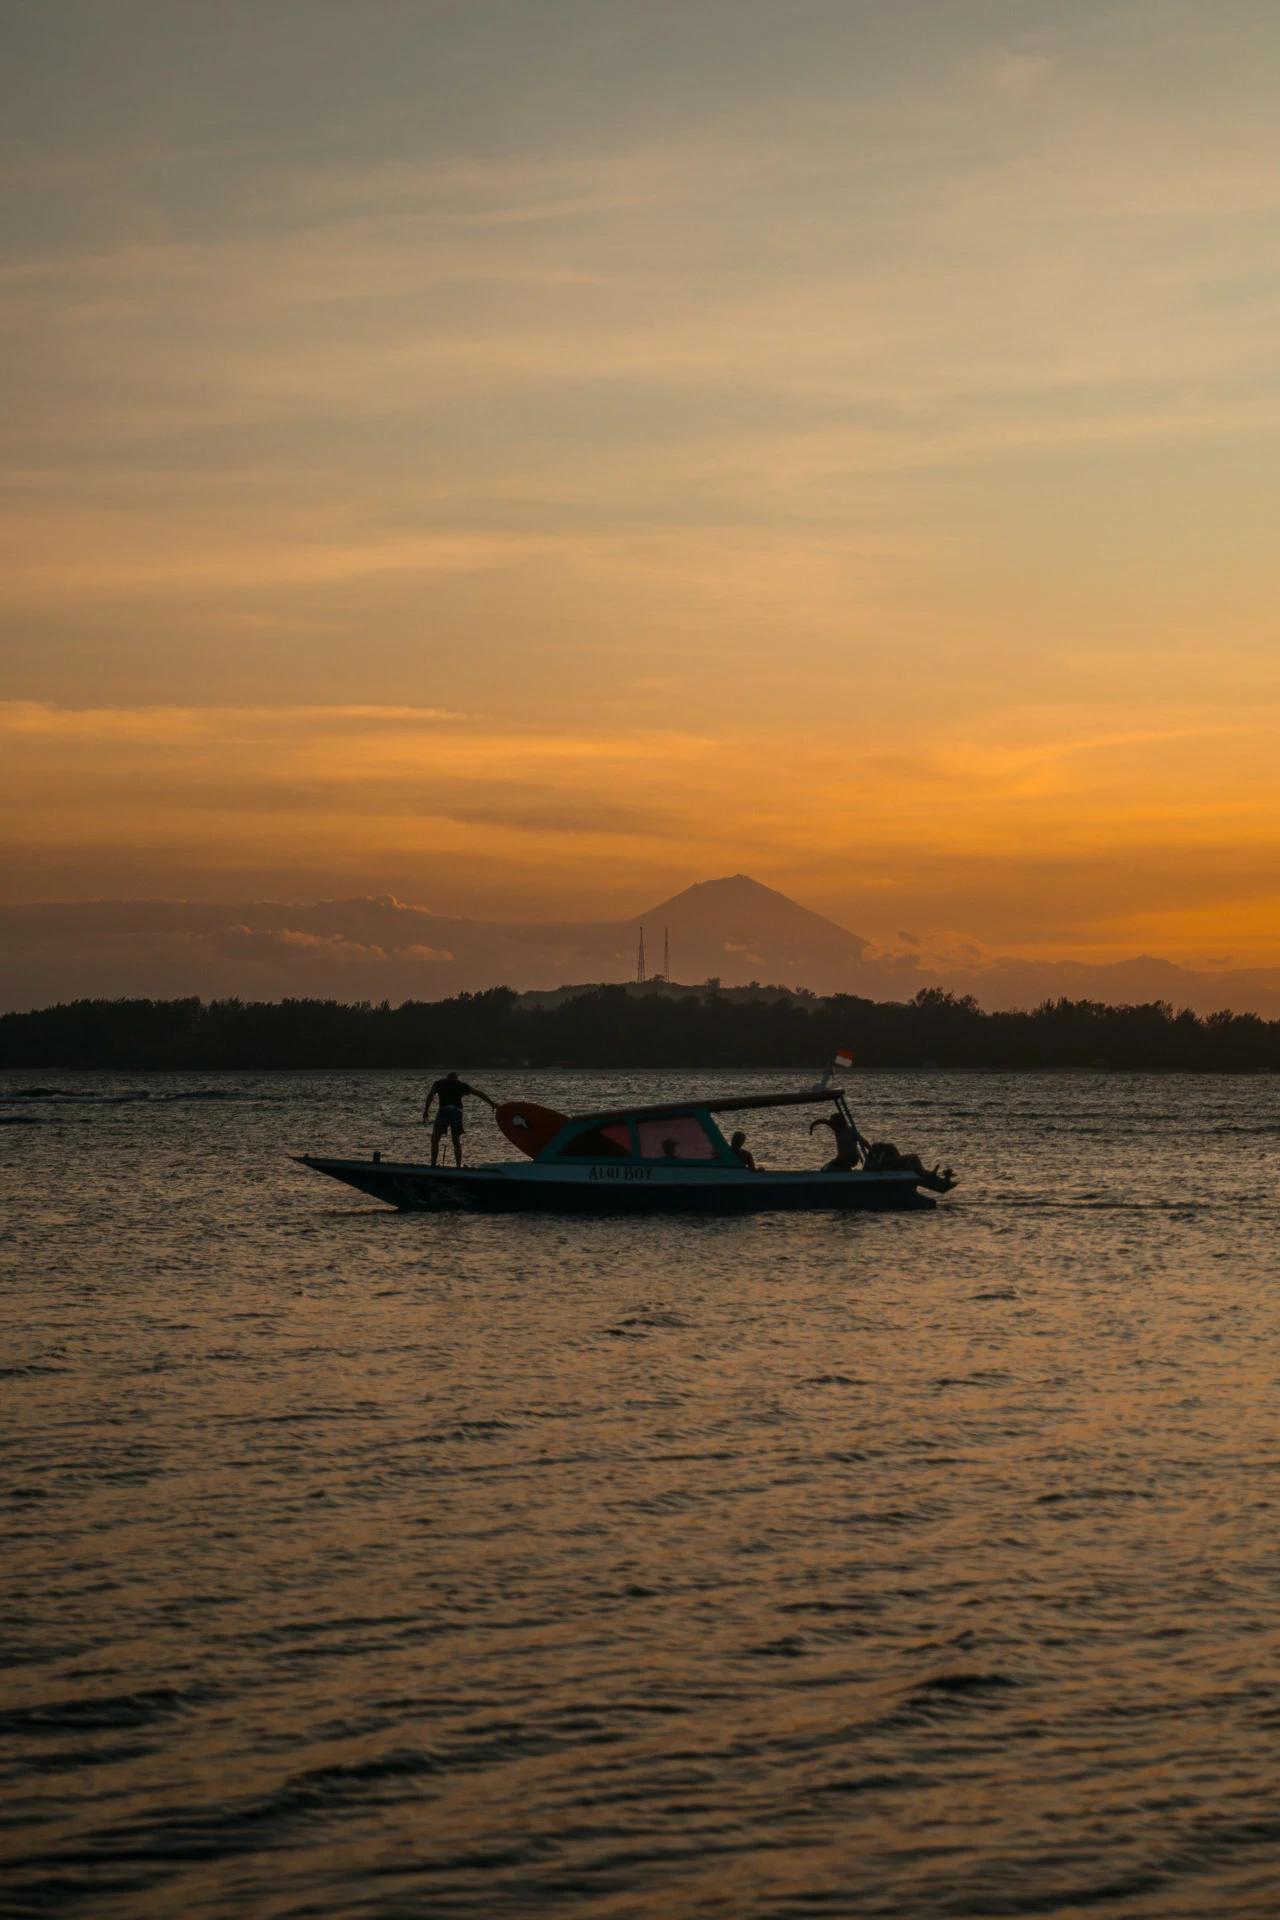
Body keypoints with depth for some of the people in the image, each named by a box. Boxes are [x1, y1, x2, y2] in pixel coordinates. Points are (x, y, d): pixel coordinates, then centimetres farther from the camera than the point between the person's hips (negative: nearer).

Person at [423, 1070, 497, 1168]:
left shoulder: (438, 1083, 20)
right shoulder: (461, 1085, 23)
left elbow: (430, 1096, 4)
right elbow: (479, 1093, 25)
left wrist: (426, 1111, 0)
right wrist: (492, 1103, 31)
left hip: (444, 1110, -2)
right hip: (457, 1111, 2)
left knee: (435, 1139, 7)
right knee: (457, 1140, 16)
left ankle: (433, 1165, -1)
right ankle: (459, 1165, 10)